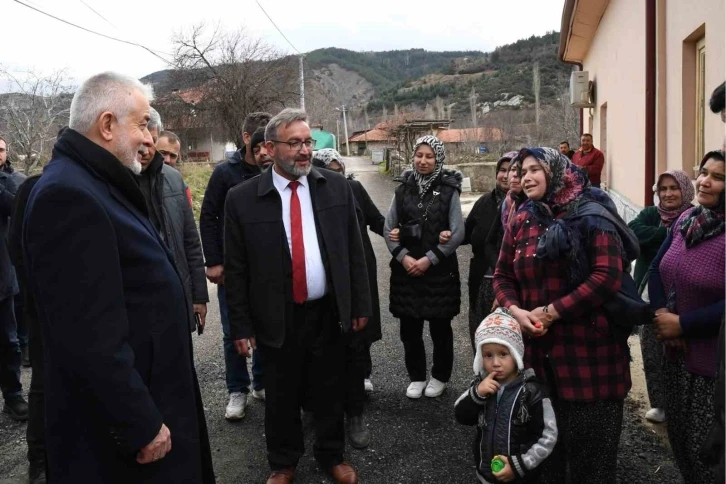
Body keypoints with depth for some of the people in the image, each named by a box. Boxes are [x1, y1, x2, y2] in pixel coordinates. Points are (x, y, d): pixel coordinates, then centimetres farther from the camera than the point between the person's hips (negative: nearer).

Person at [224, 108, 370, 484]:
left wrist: (360, 304, 3)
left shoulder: (337, 187, -2)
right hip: (277, 318, -1)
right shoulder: (242, 198, -8)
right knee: (281, 398, 15)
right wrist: (241, 326, -5)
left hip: (329, 313, 2)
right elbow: (235, 270, -4)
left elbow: (354, 252, 3)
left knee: (330, 393, 17)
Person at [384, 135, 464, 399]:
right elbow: (388, 229, 4)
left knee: (440, 327, 9)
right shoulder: (403, 189, 5)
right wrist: (403, 257, -10)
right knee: (409, 328, 9)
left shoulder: (449, 190, -3)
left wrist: (429, 259, -14)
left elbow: (458, 232, -9)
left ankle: (439, 376, 27)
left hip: (440, 269, -2)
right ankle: (416, 376, 26)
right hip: (406, 268, 3)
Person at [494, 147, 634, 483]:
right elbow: (503, 276, 13)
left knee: (590, 439, 6)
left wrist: (551, 311, -16)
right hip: (538, 349, 5)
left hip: (589, 351, -4)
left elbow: (606, 278, -15)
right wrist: (515, 310, -7)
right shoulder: (522, 221, 11)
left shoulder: (592, 217, -5)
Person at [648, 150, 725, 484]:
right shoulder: (687, 219, 4)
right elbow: (656, 269, 8)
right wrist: (661, 315, -6)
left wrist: (682, 324, -17)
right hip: (677, 352, 7)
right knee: (678, 436, 21)